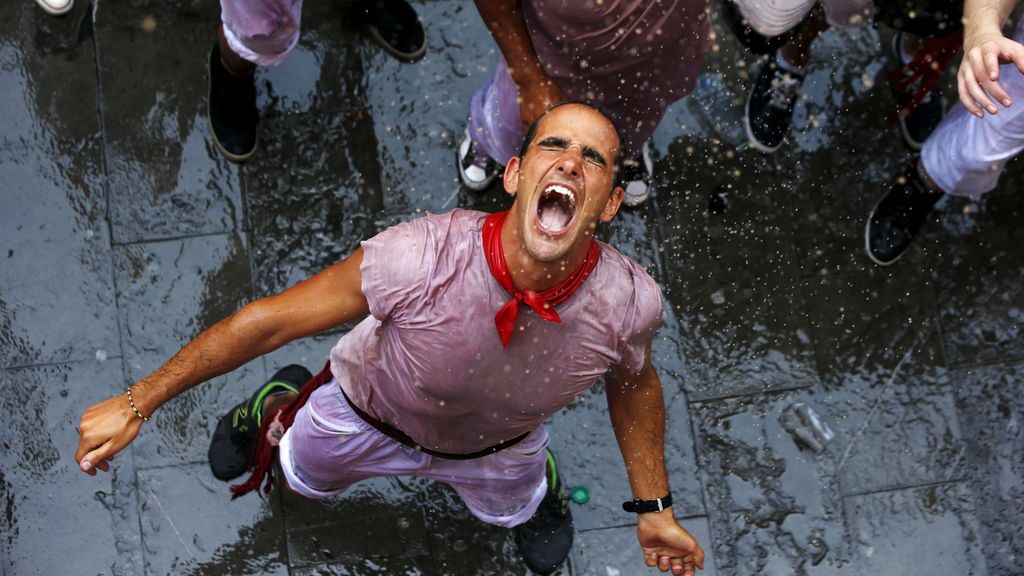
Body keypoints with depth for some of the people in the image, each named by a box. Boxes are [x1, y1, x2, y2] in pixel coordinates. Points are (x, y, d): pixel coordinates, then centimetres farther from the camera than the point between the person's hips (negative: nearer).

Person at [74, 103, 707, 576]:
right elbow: (269, 319, -32)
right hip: (369, 413, -1)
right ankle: (279, 405, 60)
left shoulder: (628, 301, -37)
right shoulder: (419, 259, -45)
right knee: (301, 477, 30)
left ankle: (539, 476, 67)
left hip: (498, 444, 2)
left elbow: (634, 382, -11)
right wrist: (136, 405, -25)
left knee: (512, 508, 35)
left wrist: (654, 508, -1)